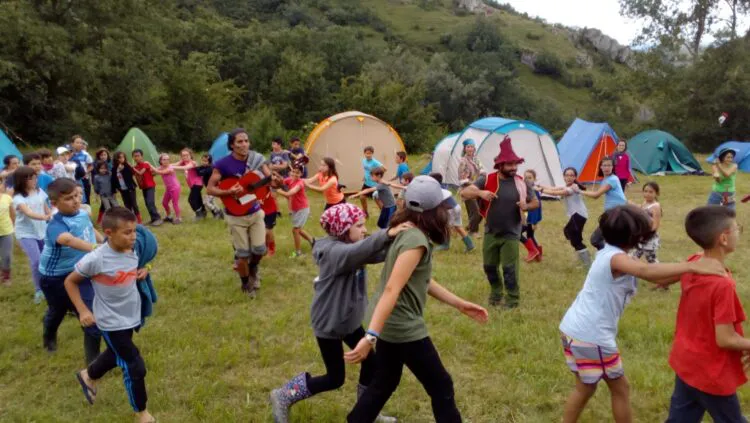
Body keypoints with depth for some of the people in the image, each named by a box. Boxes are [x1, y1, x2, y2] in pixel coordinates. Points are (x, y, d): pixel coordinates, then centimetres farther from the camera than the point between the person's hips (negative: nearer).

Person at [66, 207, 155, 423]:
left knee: (116, 356, 29)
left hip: (131, 317, 7)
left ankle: (88, 376, 60)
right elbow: (70, 281, -11)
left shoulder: (132, 251, -7)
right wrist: (82, 311, -15)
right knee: (135, 367, -2)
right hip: (112, 322, -7)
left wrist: (143, 271, -8)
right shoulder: (95, 259, -25)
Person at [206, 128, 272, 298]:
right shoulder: (223, 164, -16)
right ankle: (246, 285, 29)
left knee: (260, 249, 3)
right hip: (236, 216, -3)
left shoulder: (256, 159, -6)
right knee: (243, 254, 4)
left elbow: (270, 178, -9)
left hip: (255, 212, 3)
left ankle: (253, 269, 37)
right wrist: (229, 192, -29)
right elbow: (210, 189, -12)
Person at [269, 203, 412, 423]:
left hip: (350, 320, 9)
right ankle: (283, 397, 19)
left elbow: (379, 253, -11)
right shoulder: (333, 252, -26)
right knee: (335, 378, 3)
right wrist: (387, 234, -57)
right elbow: (358, 252, -48)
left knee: (371, 362, 12)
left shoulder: (352, 247, 1)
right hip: (329, 323, -9)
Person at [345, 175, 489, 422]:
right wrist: (371, 337, -35)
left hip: (389, 322, 9)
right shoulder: (416, 240, -24)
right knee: (441, 387, 9)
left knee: (385, 383, 23)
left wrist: (460, 304, 13)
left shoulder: (404, 231, 5)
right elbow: (392, 290, -31)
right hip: (403, 327, -9)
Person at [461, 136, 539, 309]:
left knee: (509, 269, -1)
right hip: (490, 233, 2)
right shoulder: (487, 180, -9)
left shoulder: (522, 183, -5)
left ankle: (512, 300, 15)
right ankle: (496, 293, 37)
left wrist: (526, 206, -17)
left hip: (511, 235, -2)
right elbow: (464, 193, -14)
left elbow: (536, 202, 7)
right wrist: (480, 193, -33)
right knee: (489, 266, 14)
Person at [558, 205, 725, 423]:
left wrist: (690, 269, -3)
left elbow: (657, 278, 7)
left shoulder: (610, 254, 9)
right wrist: (693, 267, -42)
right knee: (620, 388, 13)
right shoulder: (615, 258, -20)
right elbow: (647, 271, -42)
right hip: (591, 336, -9)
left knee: (585, 387, 25)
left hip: (574, 329, 9)